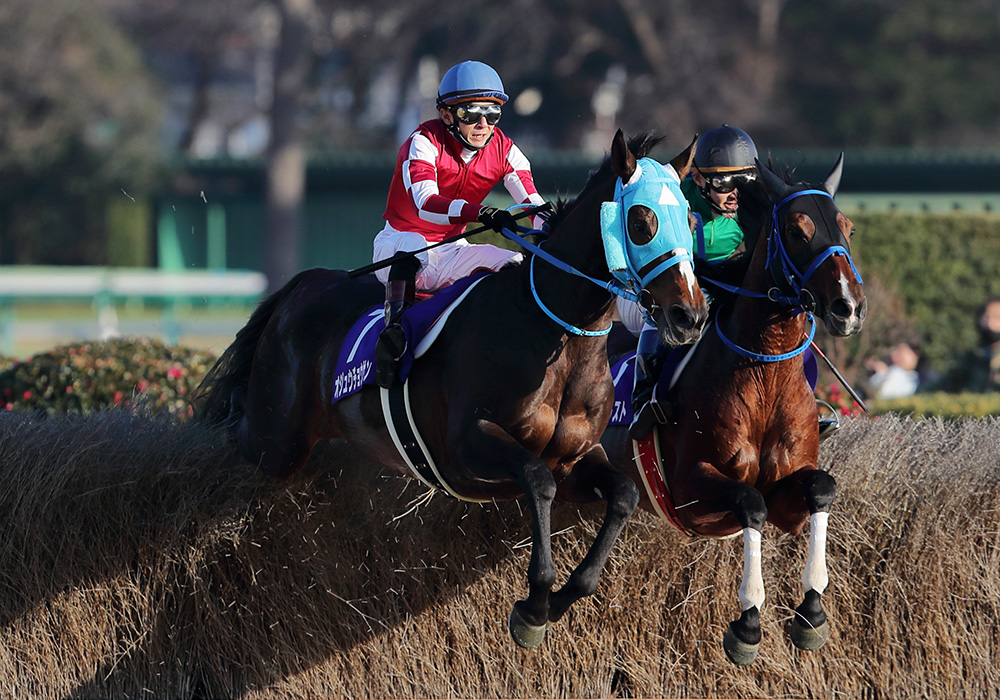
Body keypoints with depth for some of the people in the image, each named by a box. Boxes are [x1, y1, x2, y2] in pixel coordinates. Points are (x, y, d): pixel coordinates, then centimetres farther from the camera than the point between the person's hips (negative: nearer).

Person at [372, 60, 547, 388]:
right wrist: (479, 212, -52)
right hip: (396, 247, -5)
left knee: (517, 266, -14)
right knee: (414, 245, -39)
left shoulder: (504, 151, -3)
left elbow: (533, 205, -14)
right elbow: (425, 203, -36)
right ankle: (394, 326, -41)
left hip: (450, 252, 5)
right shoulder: (424, 142, -19)